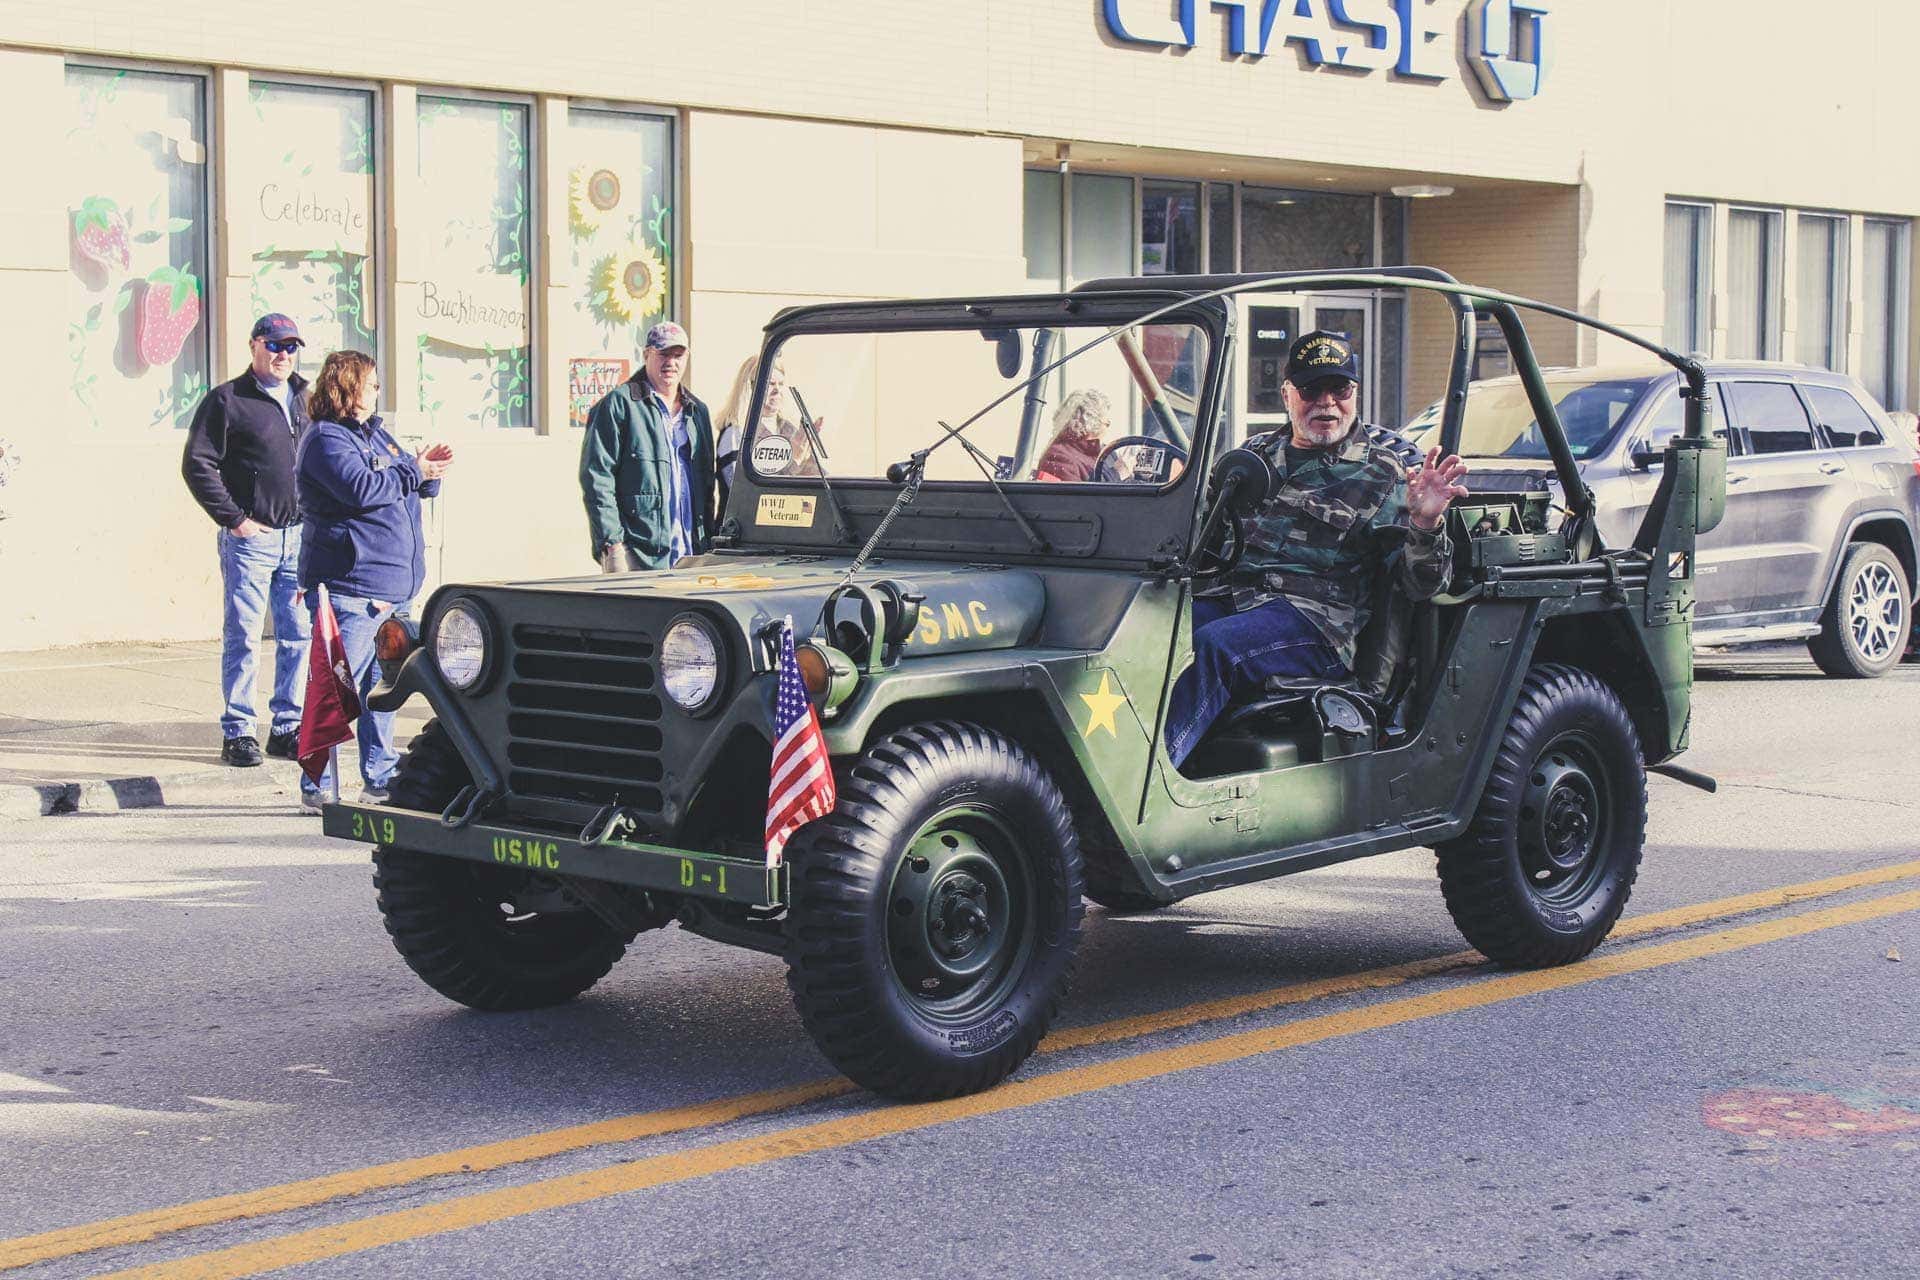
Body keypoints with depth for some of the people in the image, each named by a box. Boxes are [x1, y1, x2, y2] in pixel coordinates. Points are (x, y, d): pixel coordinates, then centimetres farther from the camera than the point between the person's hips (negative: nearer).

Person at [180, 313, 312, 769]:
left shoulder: (308, 400, 15)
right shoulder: (227, 400, -2)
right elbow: (197, 464, -7)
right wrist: (234, 519, -10)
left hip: (301, 537, 5)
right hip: (250, 538, -5)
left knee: (299, 636, 7)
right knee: (243, 637, -1)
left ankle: (287, 728, 16)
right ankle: (237, 732, 5)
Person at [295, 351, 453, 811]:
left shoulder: (375, 434, 21)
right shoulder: (326, 439, -8)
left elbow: (404, 484, 26)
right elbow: (360, 488, -23)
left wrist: (427, 467, 5)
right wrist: (413, 472, -12)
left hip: (394, 587, 9)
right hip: (350, 587, -9)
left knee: (381, 686, 14)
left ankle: (381, 778, 22)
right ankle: (317, 787, -4)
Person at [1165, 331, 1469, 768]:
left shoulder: (1382, 476, 9)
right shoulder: (1257, 453, 23)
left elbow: (1420, 584, 1)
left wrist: (1425, 524, -19)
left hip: (1314, 618, -4)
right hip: (1225, 596, 5)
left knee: (1211, 647, -35)